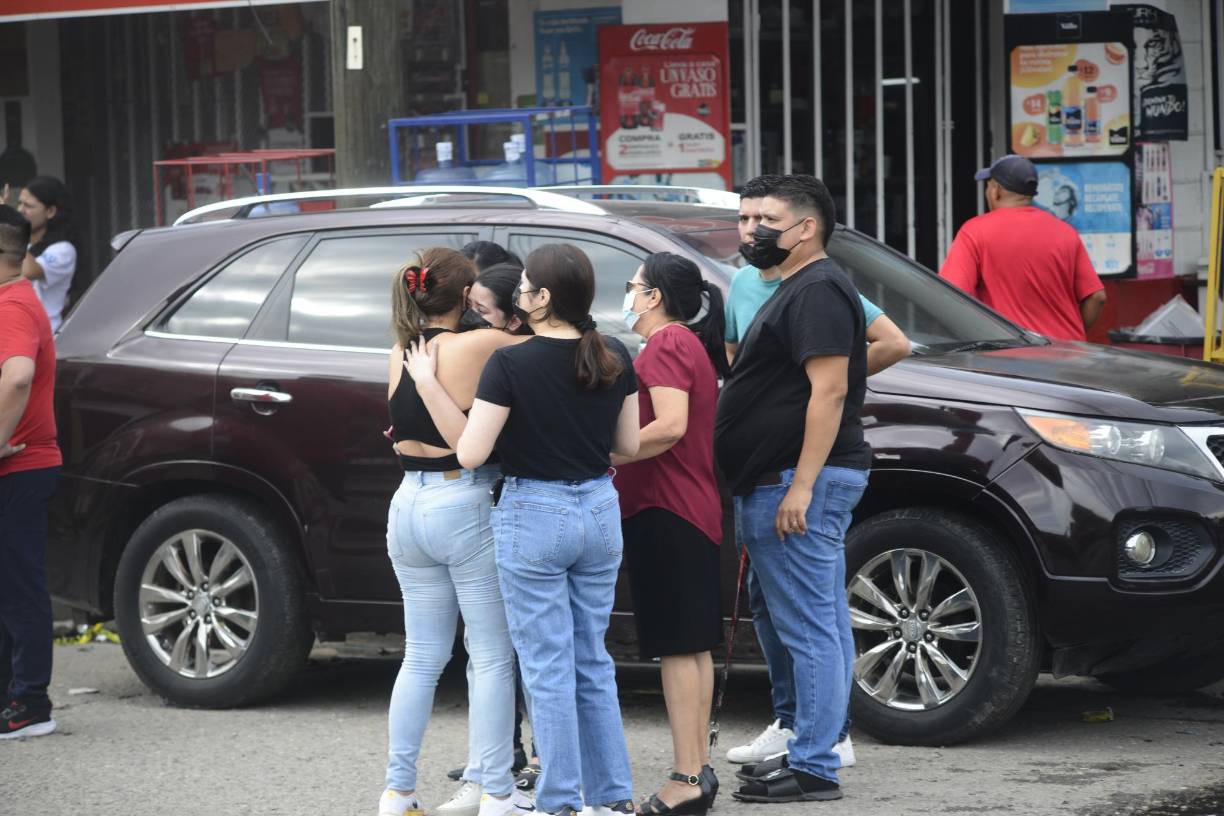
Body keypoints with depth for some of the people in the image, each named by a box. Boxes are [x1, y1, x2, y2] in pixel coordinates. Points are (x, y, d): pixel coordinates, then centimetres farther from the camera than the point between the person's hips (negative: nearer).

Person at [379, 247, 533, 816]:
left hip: (408, 507, 6)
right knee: (493, 656, 2)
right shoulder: (479, 346, -13)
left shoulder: (401, 353, 5)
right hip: (467, 507, -6)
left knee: (422, 656, 14)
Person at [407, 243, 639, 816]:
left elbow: (470, 452, -14)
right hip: (599, 511, 5)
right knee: (593, 662, 16)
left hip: (534, 513, -5)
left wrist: (426, 383, -8)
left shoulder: (511, 364, -15)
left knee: (547, 668, 2)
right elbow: (629, 445, 8)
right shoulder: (615, 359, 1)